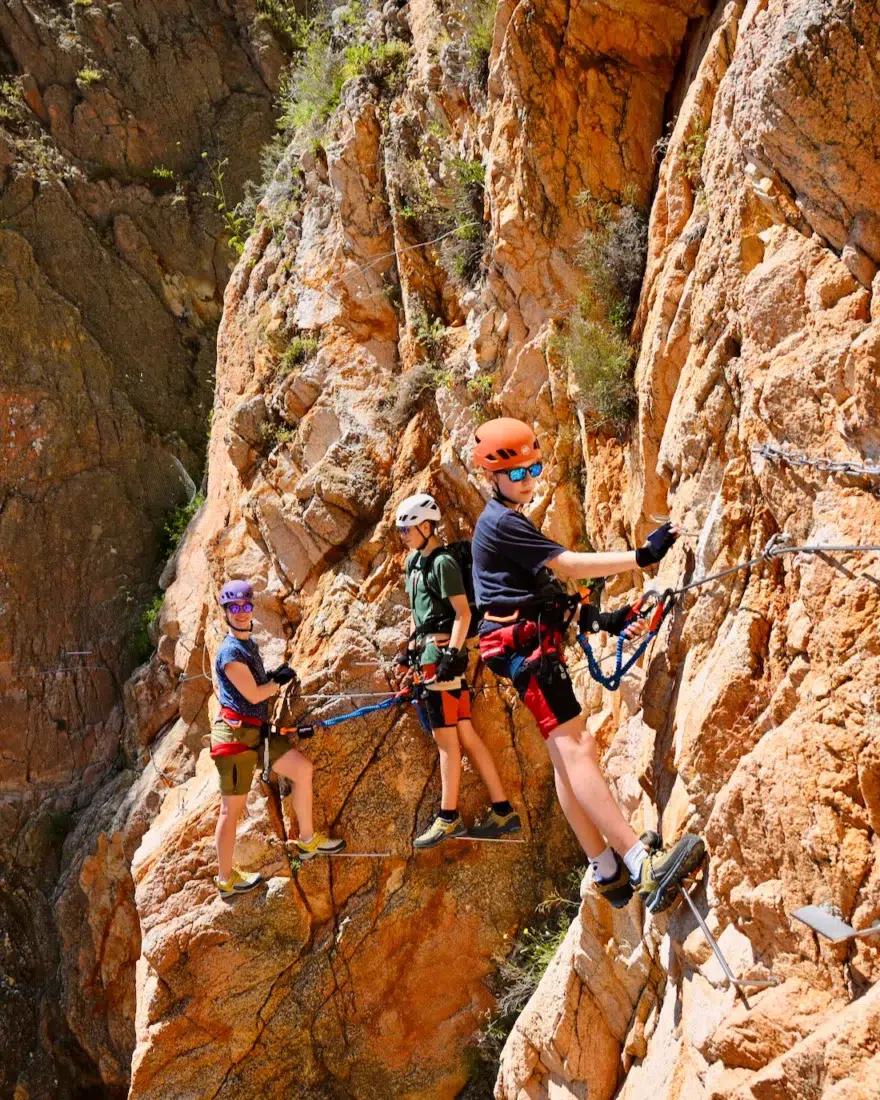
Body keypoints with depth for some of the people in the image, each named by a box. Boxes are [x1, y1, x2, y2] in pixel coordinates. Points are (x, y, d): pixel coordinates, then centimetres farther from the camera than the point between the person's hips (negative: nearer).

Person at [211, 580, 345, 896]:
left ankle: (307, 840, 21)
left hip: (257, 731, 9)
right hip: (235, 733, -9)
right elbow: (253, 694, -18)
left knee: (303, 768, 8)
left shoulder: (250, 644, 12)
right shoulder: (231, 651, -17)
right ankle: (226, 879, 9)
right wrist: (280, 681, -1)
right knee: (232, 808, -1)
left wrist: (275, 676, 4)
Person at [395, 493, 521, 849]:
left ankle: (448, 819, 1)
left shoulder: (443, 563, -12)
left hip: (442, 653, -9)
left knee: (446, 738, -5)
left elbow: (463, 613, -17)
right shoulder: (414, 561, 17)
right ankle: (502, 810, 11)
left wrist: (452, 654, -23)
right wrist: (410, 645, 21)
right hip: (427, 652, 9)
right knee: (465, 736, 8)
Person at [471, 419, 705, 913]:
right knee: (576, 748, -19)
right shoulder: (502, 523, -11)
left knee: (570, 754, 8)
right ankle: (643, 865, -28)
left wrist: (602, 618, 14)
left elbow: (549, 584, 21)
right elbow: (568, 565, -17)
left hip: (537, 643, 11)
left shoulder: (511, 521, 22)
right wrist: (641, 556, -19)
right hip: (524, 644, -11)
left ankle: (609, 870, 11)